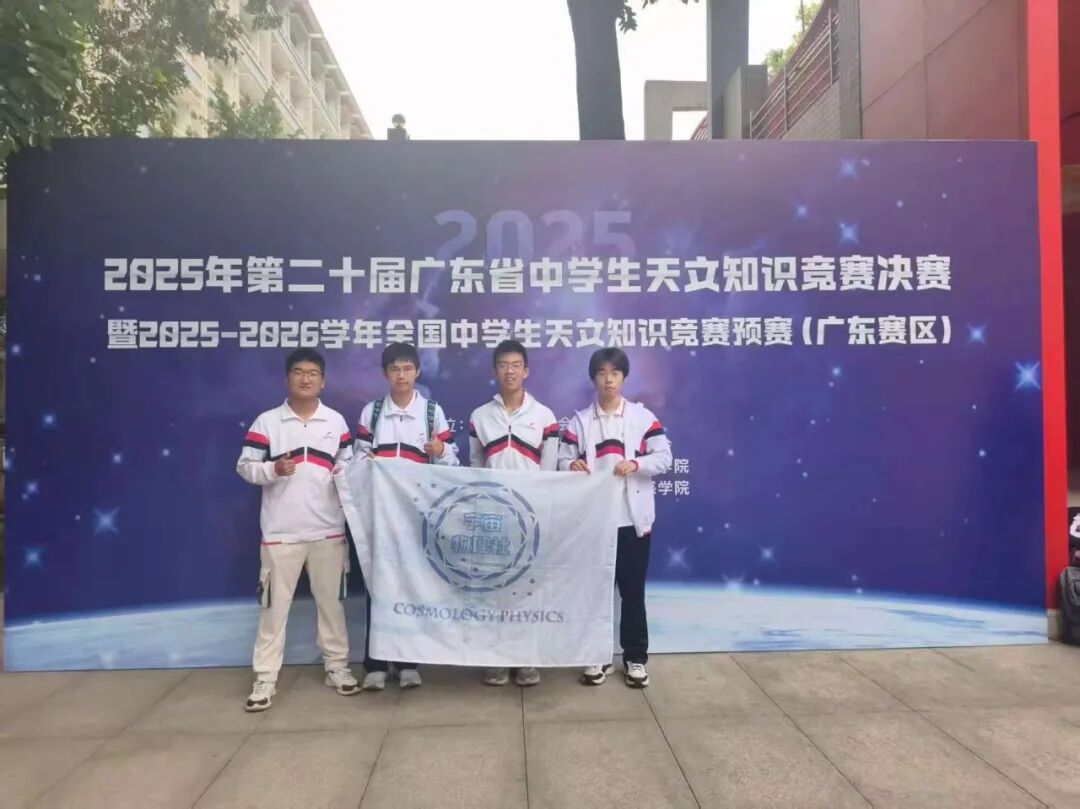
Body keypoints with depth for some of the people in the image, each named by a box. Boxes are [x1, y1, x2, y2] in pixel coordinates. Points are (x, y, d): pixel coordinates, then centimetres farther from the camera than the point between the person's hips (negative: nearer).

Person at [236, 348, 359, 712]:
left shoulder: (336, 421, 6)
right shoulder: (266, 421, 1)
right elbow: (245, 466, 0)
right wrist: (272, 469, -18)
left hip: (328, 530, 2)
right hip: (281, 531, -1)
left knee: (331, 601, 11)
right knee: (274, 605, 5)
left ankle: (337, 667, 25)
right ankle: (265, 678, 15)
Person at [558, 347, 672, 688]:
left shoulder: (643, 417, 1)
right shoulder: (580, 420, 5)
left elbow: (664, 457, -5)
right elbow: (563, 459, 3)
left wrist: (635, 463, -21)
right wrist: (572, 465, -20)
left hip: (633, 518, -1)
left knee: (633, 590, 7)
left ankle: (635, 657, 20)